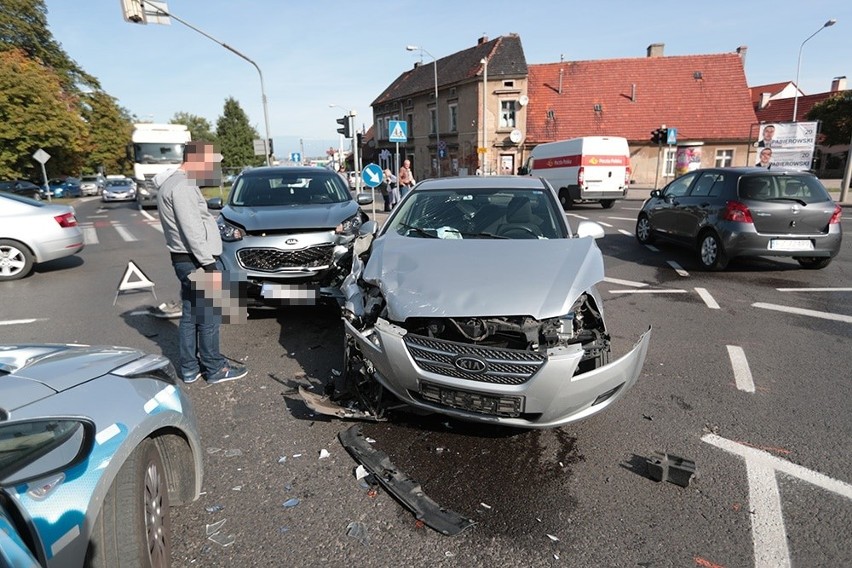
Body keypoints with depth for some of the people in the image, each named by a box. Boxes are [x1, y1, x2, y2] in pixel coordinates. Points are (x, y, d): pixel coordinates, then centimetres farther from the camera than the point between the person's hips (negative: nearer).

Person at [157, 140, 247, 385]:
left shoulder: (174, 183, 18)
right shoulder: (183, 186, -16)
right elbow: (193, 232, -22)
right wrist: (210, 266, -22)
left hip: (187, 261, 10)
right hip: (196, 261, -10)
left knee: (190, 316, 14)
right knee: (209, 317, -1)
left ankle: (190, 368, 22)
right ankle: (215, 369, 9)